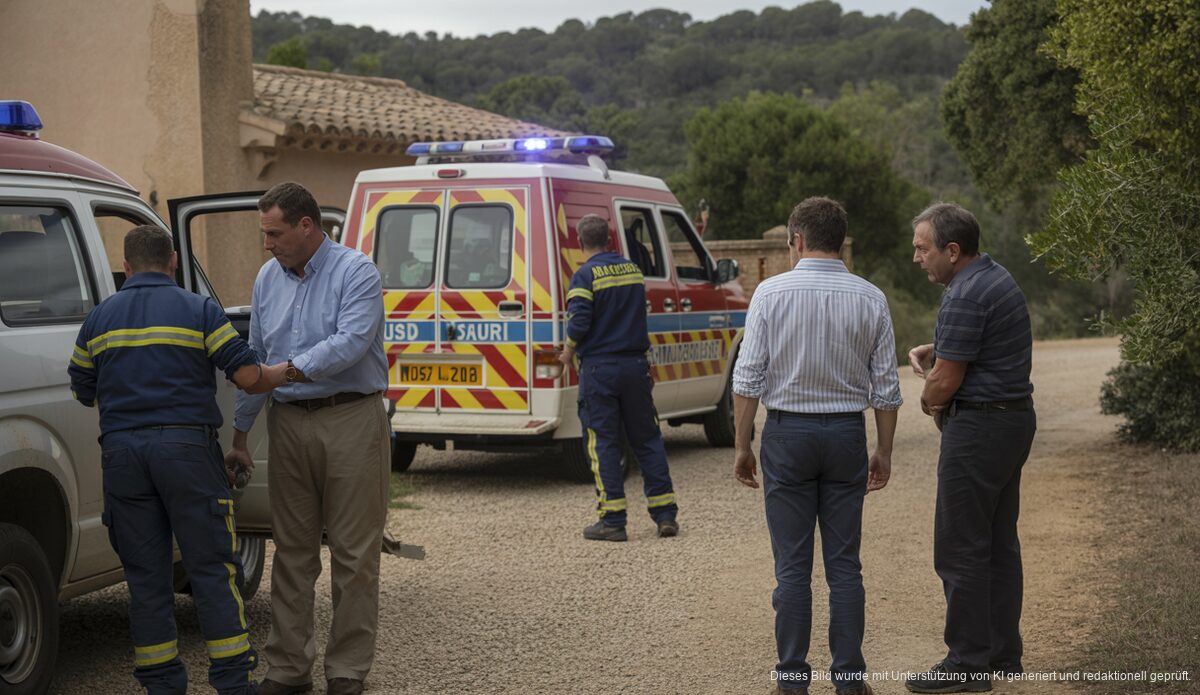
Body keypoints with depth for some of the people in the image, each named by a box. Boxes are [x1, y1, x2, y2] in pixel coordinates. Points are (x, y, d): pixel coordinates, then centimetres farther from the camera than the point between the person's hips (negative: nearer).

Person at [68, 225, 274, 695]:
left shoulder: (99, 318, 11)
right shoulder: (199, 310, -1)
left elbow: (83, 392, 19)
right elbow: (248, 377, -6)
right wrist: (277, 378, 16)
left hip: (122, 451, 3)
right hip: (186, 446, -3)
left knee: (146, 573, 9)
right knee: (213, 568, 1)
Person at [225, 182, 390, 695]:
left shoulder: (356, 272, -7)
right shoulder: (268, 278, 13)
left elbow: (351, 342, -21)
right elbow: (256, 359, 18)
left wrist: (290, 369, -27)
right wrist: (239, 433, 20)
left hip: (351, 421, -6)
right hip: (290, 422, 6)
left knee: (353, 553, -1)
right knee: (292, 551, 8)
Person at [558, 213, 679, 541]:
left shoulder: (586, 275, -10)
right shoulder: (633, 270, 10)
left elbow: (579, 321, -18)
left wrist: (569, 350, -1)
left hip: (599, 367, -5)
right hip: (635, 365, 5)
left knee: (603, 443, 1)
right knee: (647, 438, 12)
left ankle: (613, 520, 0)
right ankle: (665, 515, 11)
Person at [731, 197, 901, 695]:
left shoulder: (772, 293, -7)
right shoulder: (870, 299, 0)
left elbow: (748, 379, -8)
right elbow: (886, 388, 2)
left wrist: (741, 445, 0)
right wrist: (884, 450, 12)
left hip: (788, 434, -2)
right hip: (847, 434, 2)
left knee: (792, 564, 3)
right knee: (844, 563, 7)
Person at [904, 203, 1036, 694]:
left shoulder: (965, 296, -20)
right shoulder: (998, 279, 13)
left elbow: (946, 382, -18)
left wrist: (930, 400, 4)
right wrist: (935, 350, 7)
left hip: (978, 427, -11)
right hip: (1014, 418, 11)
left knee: (960, 549, -4)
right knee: (1000, 543, 14)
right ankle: (1004, 654, 21)